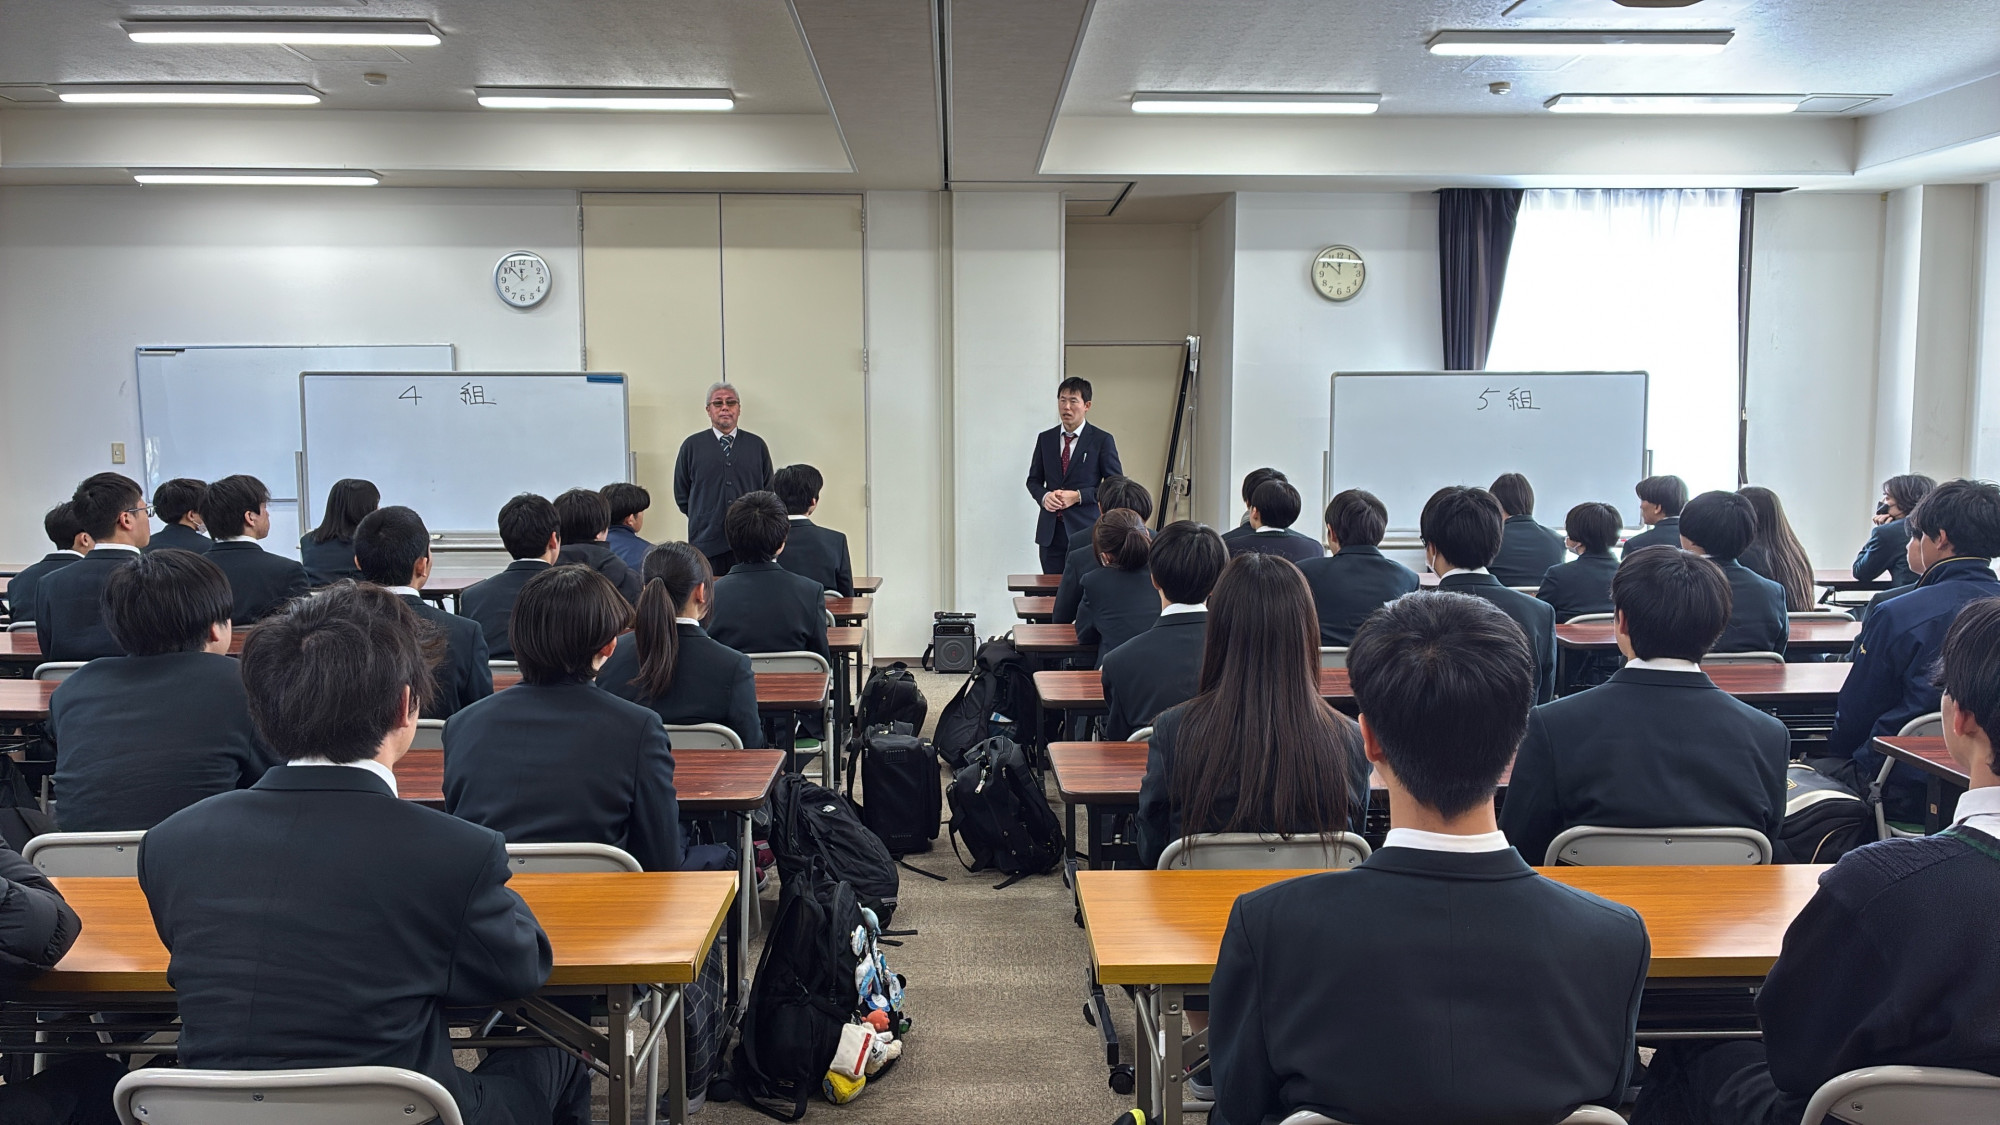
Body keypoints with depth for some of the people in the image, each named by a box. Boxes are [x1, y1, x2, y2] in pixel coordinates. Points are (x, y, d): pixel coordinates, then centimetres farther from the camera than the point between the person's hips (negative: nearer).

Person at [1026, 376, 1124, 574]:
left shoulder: (1102, 440, 0)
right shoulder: (1045, 438, 12)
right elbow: (1033, 480, 18)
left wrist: (1078, 496, -12)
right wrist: (1044, 496, -5)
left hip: (1086, 530, -4)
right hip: (1051, 532, 4)